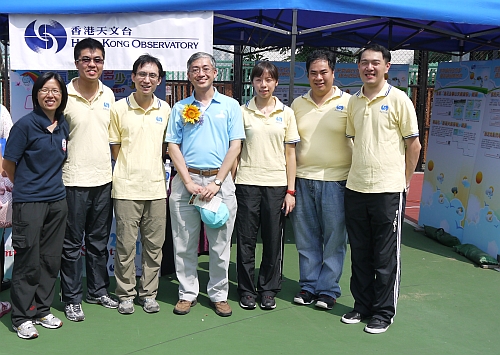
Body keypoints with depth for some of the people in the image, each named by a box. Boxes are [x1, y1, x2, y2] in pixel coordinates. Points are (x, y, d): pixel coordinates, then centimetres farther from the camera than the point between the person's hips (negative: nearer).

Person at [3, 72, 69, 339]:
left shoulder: (63, 126, 7)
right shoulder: (25, 125, -10)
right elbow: (8, 165, -3)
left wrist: (51, 184, 14)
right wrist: (26, 187, 8)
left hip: (57, 201, 6)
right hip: (29, 203, -5)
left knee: (51, 259, 11)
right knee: (28, 262, 1)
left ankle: (42, 310, 26)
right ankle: (22, 317, 14)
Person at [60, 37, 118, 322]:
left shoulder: (108, 95, 7)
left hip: (104, 179, 5)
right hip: (74, 181, -5)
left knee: (100, 241, 15)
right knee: (72, 244, 5)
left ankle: (99, 290, 29)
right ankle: (72, 299, 18)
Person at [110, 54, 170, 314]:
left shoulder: (165, 110, 7)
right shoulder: (119, 109, 0)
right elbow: (115, 148, 5)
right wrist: (131, 166, -1)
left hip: (156, 186, 3)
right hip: (127, 186, -2)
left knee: (154, 244, 8)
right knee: (125, 244, 2)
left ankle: (149, 293, 22)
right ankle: (126, 295, 17)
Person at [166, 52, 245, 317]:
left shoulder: (230, 106, 6)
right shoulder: (180, 108, 9)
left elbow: (235, 146, 0)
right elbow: (173, 146, 4)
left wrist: (217, 182, -9)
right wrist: (189, 182, -8)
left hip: (220, 180, -1)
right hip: (186, 180, 1)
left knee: (220, 243, 5)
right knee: (184, 243, 6)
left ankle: (219, 295, 18)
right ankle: (187, 293, 19)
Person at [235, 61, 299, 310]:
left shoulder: (286, 113, 7)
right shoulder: (242, 112, 4)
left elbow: (290, 154, 6)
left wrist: (291, 191, 1)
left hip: (277, 184, 1)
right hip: (247, 183, -1)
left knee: (273, 240, 6)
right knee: (246, 239, 4)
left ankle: (268, 289, 21)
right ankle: (247, 290, 19)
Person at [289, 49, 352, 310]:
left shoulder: (348, 102, -1)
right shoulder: (297, 104, 10)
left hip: (336, 181, -3)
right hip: (303, 179, 4)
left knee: (334, 238, 4)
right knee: (306, 238, 10)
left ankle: (328, 290, 17)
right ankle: (308, 286, 24)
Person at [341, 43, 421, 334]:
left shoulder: (398, 99, -5)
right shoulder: (353, 102, 10)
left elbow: (413, 144, -2)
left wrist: (404, 179, 0)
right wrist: (358, 172, 15)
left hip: (388, 189, -5)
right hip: (356, 187, 5)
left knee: (386, 256, 4)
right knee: (360, 253, 13)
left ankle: (384, 312, 17)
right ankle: (362, 306, 27)